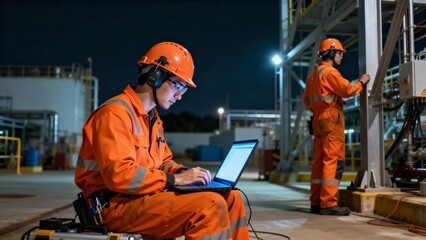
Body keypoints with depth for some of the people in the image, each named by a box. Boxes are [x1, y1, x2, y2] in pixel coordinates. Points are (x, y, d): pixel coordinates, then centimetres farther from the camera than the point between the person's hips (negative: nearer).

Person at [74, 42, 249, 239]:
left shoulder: (153, 119, 17)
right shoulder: (115, 113, -13)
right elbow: (119, 175, -23)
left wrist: (184, 172, 0)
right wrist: (175, 179, -18)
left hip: (145, 197, 9)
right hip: (118, 205, -9)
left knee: (230, 198, 0)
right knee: (211, 206, -25)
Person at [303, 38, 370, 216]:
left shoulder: (314, 75, 21)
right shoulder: (329, 71, -9)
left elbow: (307, 100, 24)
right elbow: (348, 90, -15)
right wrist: (361, 82, 1)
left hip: (318, 120, 10)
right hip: (331, 120, -10)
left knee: (319, 161, 8)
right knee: (334, 161, -10)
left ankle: (316, 202, 10)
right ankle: (328, 204, -13)